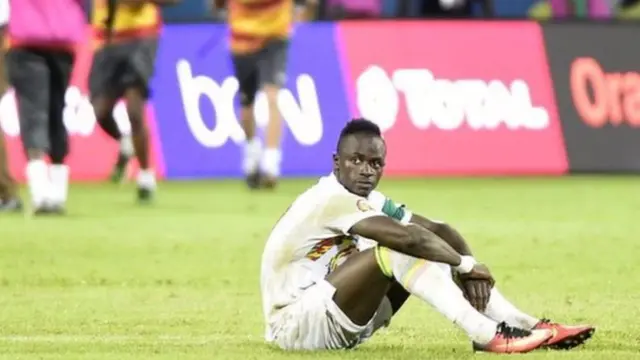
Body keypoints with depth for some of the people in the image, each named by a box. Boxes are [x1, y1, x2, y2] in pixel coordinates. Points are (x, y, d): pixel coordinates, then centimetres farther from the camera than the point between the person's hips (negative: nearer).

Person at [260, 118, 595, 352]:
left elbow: (439, 229, 5)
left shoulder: (372, 201, 8)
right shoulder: (332, 199, -21)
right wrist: (467, 264, -17)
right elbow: (408, 236, -30)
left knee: (429, 247, 0)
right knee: (400, 246, -26)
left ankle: (523, 325, -8)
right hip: (294, 325, -9)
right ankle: (487, 334, -32)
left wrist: (468, 267, -14)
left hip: (339, 325, 9)